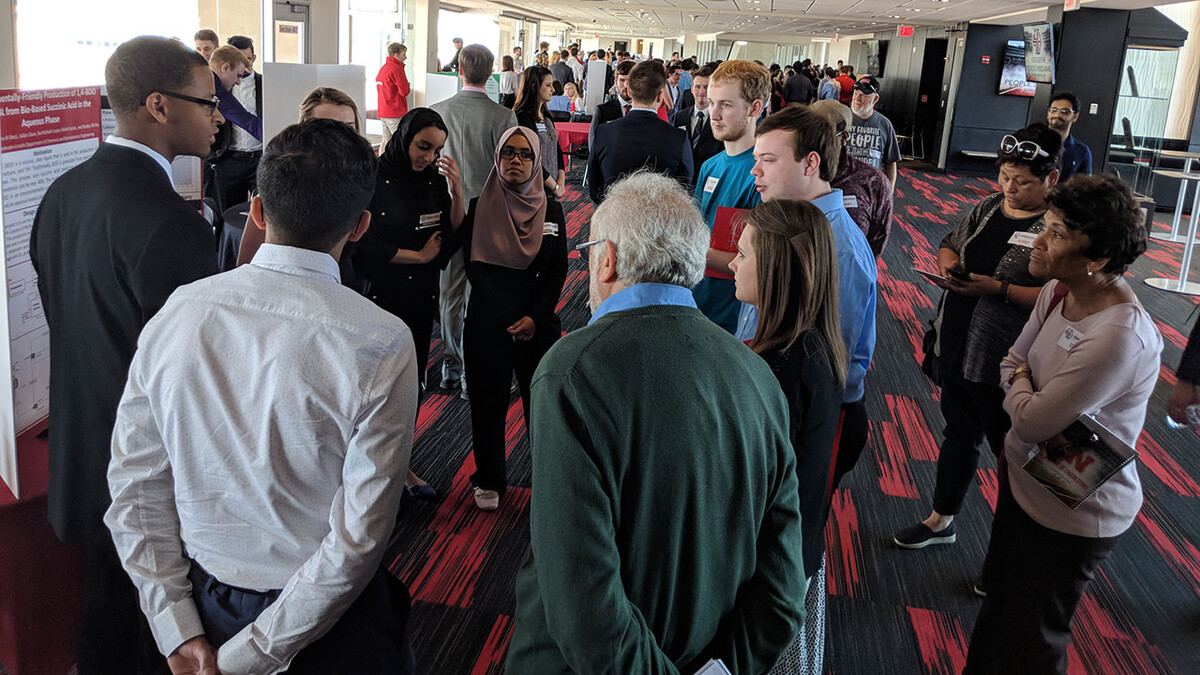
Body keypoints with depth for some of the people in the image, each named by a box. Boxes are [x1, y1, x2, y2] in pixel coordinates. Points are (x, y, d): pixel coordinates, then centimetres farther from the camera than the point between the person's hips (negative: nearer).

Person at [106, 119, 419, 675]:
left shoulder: (175, 313, -11)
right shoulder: (382, 346, -24)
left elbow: (135, 485, -6)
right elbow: (358, 539, -22)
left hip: (206, 603, 4)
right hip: (333, 624, -3)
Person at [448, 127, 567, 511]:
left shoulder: (550, 210, 4)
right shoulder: (478, 208, 1)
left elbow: (557, 271, 0)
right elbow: (474, 269, -1)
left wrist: (535, 317, -8)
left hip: (539, 325, 0)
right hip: (487, 324, 0)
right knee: (488, 404, 8)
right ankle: (489, 481, 26)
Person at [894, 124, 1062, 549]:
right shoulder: (991, 206, 6)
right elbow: (951, 243, 19)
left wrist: (999, 288, -27)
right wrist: (948, 261, -3)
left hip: (1002, 365, -7)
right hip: (956, 346, 8)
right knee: (958, 434, 22)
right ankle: (941, 521, 40)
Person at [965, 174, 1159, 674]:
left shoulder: (1120, 336, -34)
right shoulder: (1058, 290, -7)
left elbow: (1031, 422, -30)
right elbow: (1011, 363, 6)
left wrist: (1019, 386, -10)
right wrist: (1026, 389, -16)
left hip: (1073, 515, -8)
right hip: (1023, 476, 8)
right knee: (999, 596, 29)